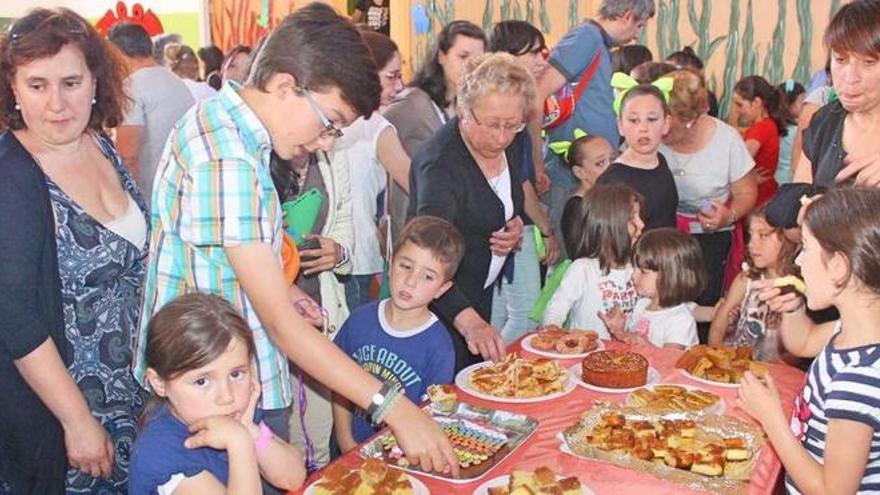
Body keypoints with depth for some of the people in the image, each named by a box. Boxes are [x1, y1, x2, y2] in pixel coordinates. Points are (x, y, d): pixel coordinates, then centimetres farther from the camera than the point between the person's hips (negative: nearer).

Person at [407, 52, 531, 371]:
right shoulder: (441, 163, -29)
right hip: (443, 301, -7)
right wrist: (469, 321, -54)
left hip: (484, 291, 8)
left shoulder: (514, 142, -4)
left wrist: (517, 226, -7)